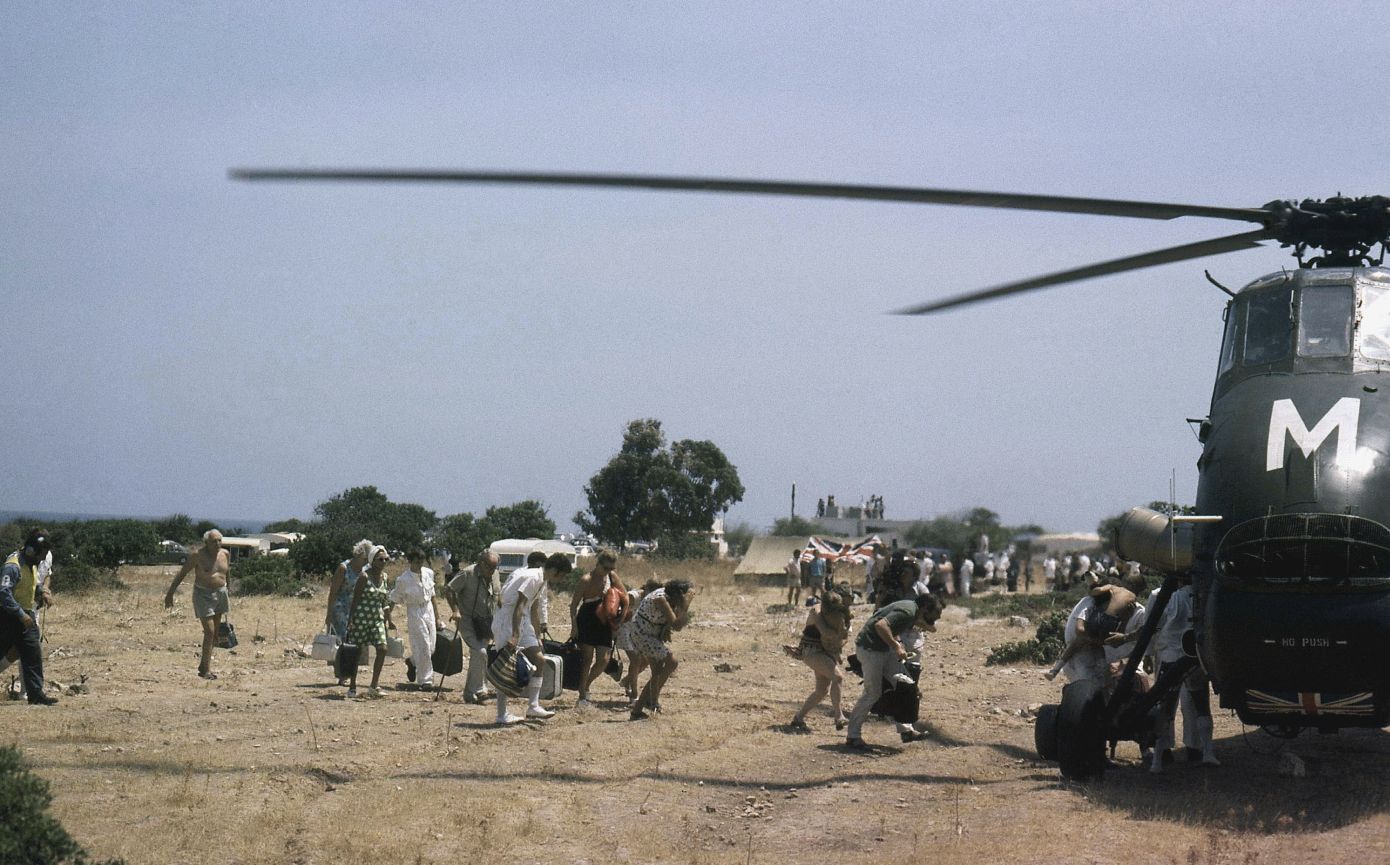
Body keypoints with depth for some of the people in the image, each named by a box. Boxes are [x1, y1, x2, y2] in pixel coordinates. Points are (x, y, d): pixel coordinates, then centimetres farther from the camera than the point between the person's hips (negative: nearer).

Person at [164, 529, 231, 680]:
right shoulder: (198, 555, -12)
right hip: (203, 594, -6)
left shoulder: (225, 554, 3)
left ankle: (203, 665, 24)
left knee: (214, 633, 11)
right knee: (209, 631, -12)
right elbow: (182, 574, -6)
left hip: (220, 594, 6)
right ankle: (206, 669, -5)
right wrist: (170, 594, -5)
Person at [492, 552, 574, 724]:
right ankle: (502, 715, -5)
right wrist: (515, 635, -32)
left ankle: (533, 706, 10)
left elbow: (534, 612, 22)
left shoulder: (542, 581, 13)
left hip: (522, 621, 10)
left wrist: (538, 638, 25)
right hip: (507, 621, -10)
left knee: (539, 660, 6)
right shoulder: (532, 578, -19)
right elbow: (519, 607, -27)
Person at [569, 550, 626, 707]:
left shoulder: (611, 576, 3)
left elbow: (625, 595, 14)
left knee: (604, 660, -2)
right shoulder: (587, 580, -13)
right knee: (587, 659, -5)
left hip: (604, 622, 5)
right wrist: (574, 625, -17)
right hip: (587, 622, -5)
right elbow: (574, 604, -10)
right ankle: (582, 697, 1)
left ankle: (585, 687, 20)